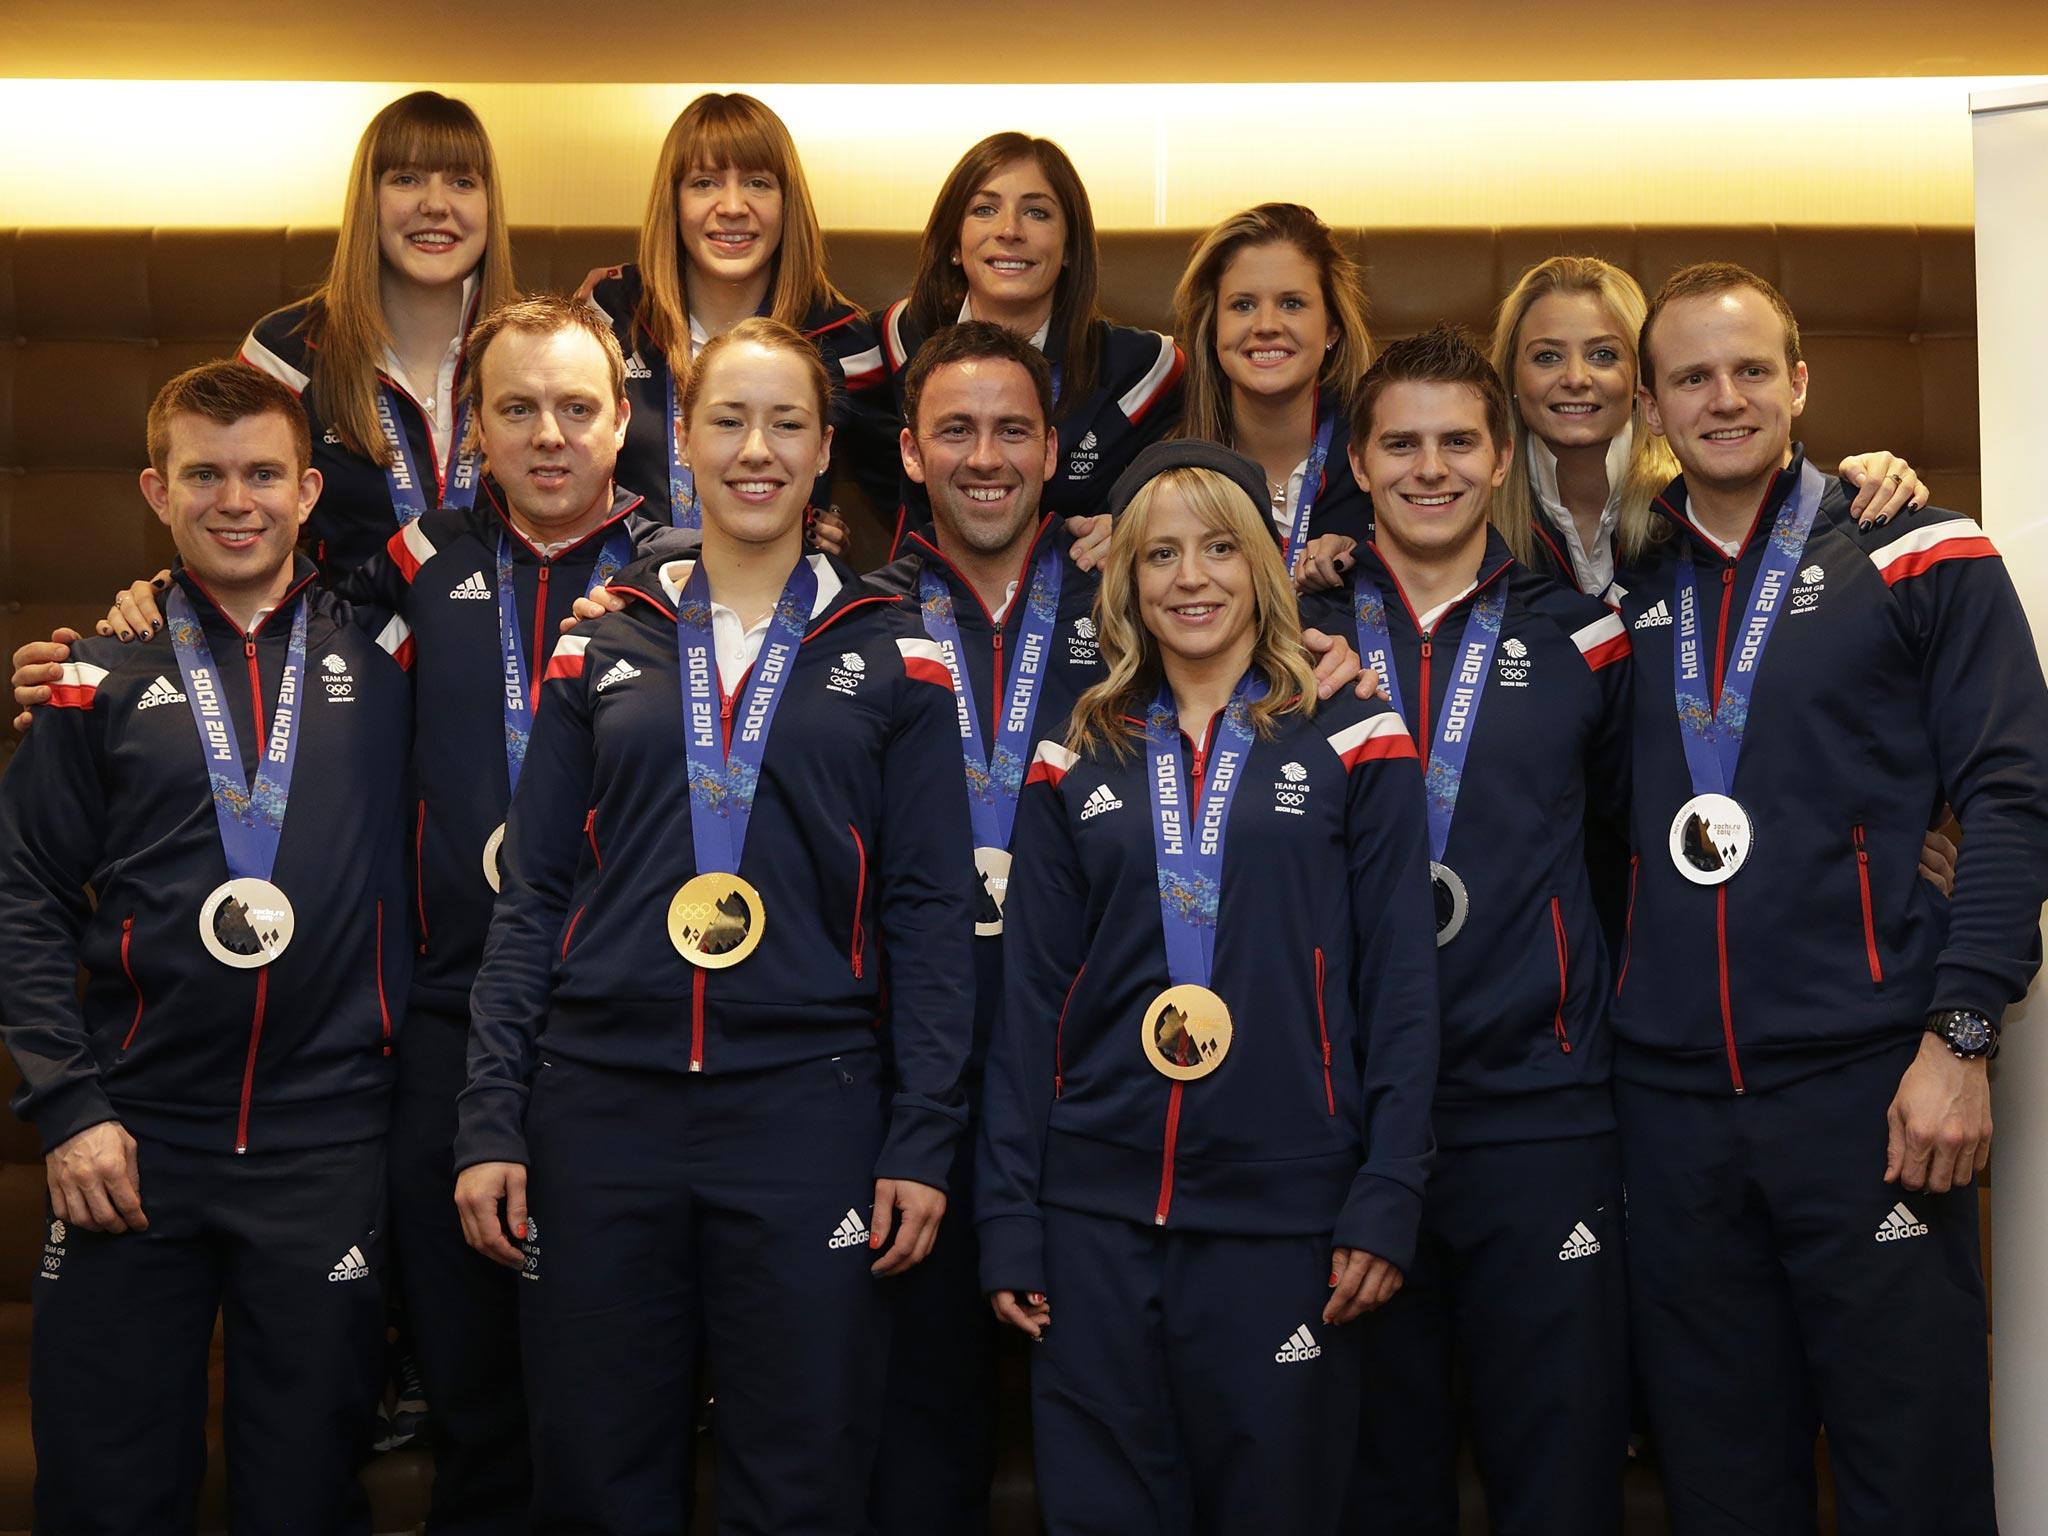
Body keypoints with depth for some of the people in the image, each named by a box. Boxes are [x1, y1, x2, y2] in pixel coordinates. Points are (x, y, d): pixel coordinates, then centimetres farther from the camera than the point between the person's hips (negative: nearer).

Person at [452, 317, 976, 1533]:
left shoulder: (890, 660, 7)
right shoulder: (603, 653, 10)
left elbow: (931, 913, 3)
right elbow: (531, 898, 9)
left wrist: (923, 1141, -4)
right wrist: (489, 1121, 1)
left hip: (808, 1106, -1)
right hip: (599, 1106, 2)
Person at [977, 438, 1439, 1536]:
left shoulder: (1352, 744, 3)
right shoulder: (1078, 766, 9)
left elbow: (1399, 988, 0)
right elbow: (1031, 1002, 8)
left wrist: (1387, 1202, -7)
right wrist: (1007, 1220, 3)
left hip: (1284, 1214, -2)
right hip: (1098, 1212, 2)